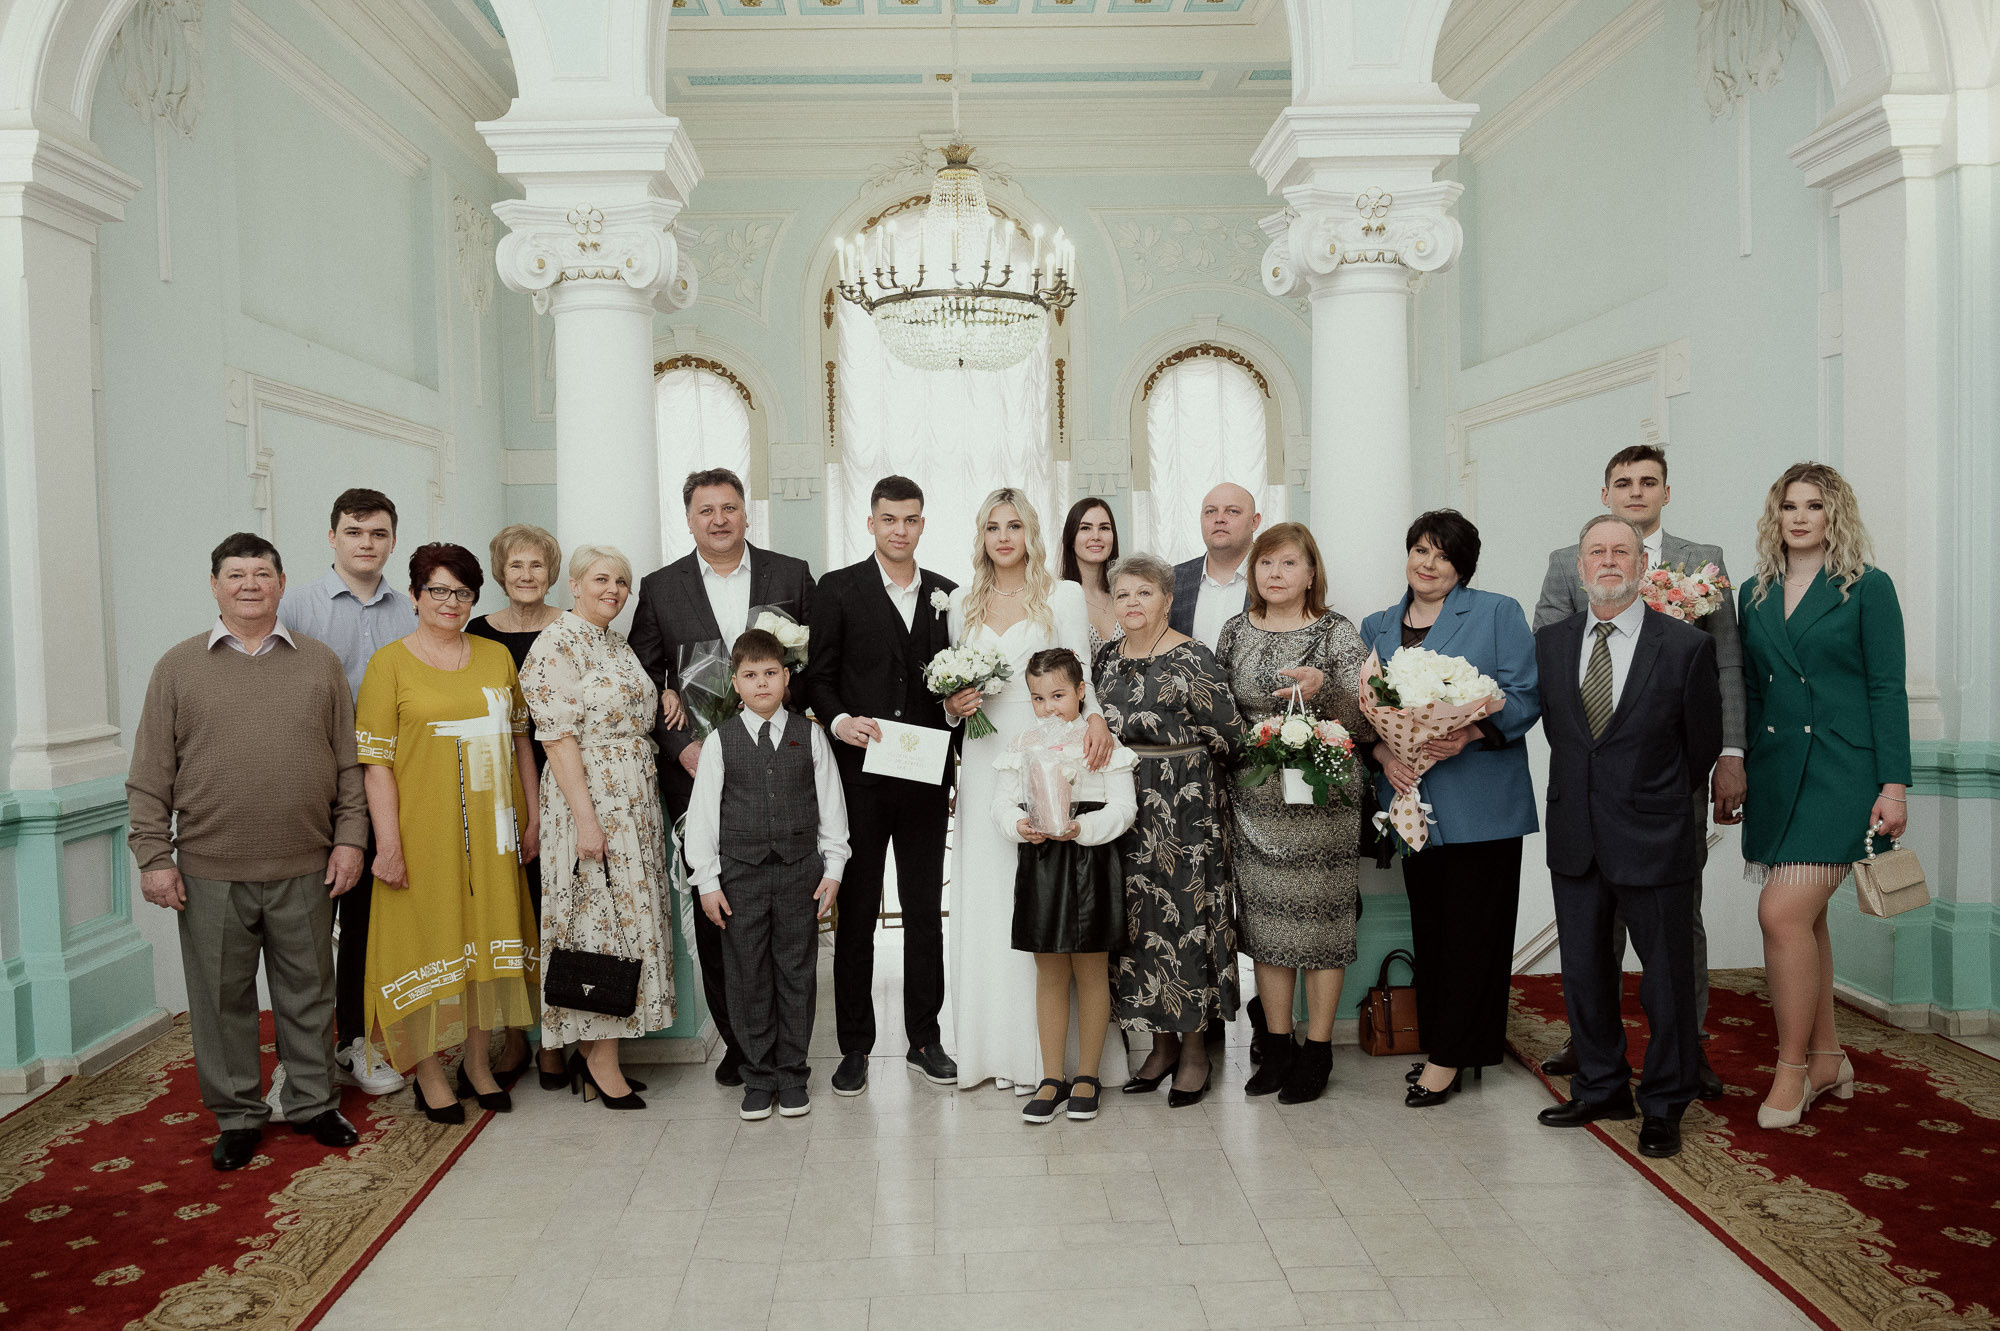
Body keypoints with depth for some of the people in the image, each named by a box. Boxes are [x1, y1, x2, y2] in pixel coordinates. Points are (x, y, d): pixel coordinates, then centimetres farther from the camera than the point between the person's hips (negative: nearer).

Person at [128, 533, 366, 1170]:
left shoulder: (321, 663, 6)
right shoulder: (179, 666, 4)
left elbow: (349, 761, 7)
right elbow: (150, 775, 3)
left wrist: (350, 837, 0)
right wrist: (154, 856, -3)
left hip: (306, 869, 1)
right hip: (210, 872, 0)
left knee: (308, 993, 11)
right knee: (222, 999, 10)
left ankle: (314, 1104, 27)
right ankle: (237, 1116, 25)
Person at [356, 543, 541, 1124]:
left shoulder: (496, 656, 9)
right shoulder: (390, 663, -4)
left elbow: (520, 740, 13)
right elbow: (376, 761, -8)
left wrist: (534, 816, 9)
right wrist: (388, 844, -13)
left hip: (491, 830, 4)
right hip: (425, 831, -4)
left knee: (487, 938, 11)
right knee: (429, 942, 3)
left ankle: (478, 1063, 26)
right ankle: (429, 1075, 19)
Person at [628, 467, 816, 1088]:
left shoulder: (792, 576, 6)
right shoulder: (659, 588, 7)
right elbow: (645, 681, 6)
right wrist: (682, 746, -7)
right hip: (698, 767, 1)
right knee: (713, 909, 6)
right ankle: (737, 1042, 19)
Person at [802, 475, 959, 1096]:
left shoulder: (946, 594, 10)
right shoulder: (837, 589, 1)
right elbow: (818, 677, -1)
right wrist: (839, 721, -18)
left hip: (926, 777, 3)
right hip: (860, 775, -3)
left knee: (925, 910, 10)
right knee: (856, 912, 5)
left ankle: (924, 1038, 24)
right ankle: (855, 1047, 17)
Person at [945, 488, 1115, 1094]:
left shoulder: (1063, 595, 2)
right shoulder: (963, 601, 13)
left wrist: (1095, 718, -26)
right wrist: (953, 704, -2)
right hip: (983, 761, 4)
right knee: (984, 897, 4)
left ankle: (1039, 1050, 7)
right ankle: (989, 1045, 13)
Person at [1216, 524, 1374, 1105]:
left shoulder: (1337, 632, -3)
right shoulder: (1237, 631, 7)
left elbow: (1368, 723, -8)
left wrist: (1324, 689, -23)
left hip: (1321, 798, -3)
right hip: (1255, 802, 4)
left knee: (1320, 921, 2)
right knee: (1265, 922, 9)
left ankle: (1317, 1052, 16)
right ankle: (1276, 1048, 22)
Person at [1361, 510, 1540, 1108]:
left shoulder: (1498, 613, 2)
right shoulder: (1377, 628, 14)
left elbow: (1524, 698, -5)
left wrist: (1469, 733, -20)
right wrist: (1385, 755, -7)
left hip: (1481, 804, -4)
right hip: (1414, 799, 4)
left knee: (1473, 927, -1)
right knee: (1429, 928, 9)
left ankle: (1448, 1058, 8)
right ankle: (1439, 1042, 21)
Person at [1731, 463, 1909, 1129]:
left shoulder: (1868, 588, -1)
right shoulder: (1756, 593, 12)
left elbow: (1887, 690, -4)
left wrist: (1894, 783, -10)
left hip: (1841, 770, -5)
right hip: (1774, 769, 5)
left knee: (1783, 912, -14)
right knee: (1804, 917, 11)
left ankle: (1792, 1067, 0)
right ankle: (1827, 1058, 25)